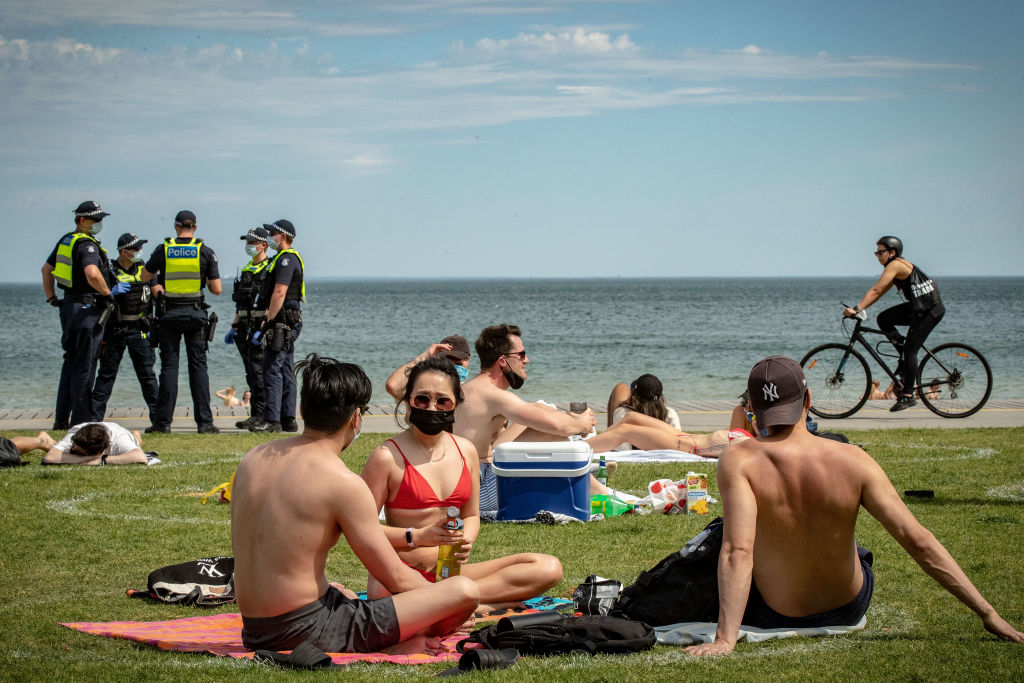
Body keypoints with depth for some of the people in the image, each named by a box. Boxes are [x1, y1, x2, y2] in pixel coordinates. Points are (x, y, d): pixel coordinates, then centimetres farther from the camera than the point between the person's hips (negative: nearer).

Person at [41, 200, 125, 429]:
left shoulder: (65, 241, 14)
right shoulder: (86, 244, -16)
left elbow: (47, 269, 24)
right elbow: (92, 274, -32)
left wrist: (51, 297, 27)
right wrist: (109, 292, -16)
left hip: (68, 306, 9)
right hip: (87, 308, -9)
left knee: (71, 362, 16)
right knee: (84, 366, -5)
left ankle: (61, 418, 18)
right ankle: (80, 420, -3)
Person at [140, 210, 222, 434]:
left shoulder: (163, 250, -1)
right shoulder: (205, 252, -2)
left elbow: (145, 277, 12)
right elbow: (216, 289, -3)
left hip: (169, 314, 0)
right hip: (195, 314, 0)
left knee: (169, 366, 4)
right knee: (198, 365, 3)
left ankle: (163, 421, 2)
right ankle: (204, 422, 0)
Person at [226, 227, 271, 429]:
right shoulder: (247, 269, 18)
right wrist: (234, 327, 20)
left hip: (261, 327, -9)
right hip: (246, 328, 9)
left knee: (257, 370, -11)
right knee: (251, 373, 9)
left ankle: (259, 415, -9)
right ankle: (257, 414, 13)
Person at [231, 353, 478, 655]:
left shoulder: (253, 458, 6)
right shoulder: (343, 482, -15)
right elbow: (396, 578, -9)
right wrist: (445, 602, 11)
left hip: (255, 633, 8)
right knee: (465, 591, -13)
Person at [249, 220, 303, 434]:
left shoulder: (286, 259, -13)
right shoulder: (285, 259, 21)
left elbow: (279, 294, -20)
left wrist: (267, 324, -20)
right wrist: (267, 321, 20)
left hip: (282, 323, -11)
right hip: (288, 324, 11)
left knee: (272, 370, -11)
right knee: (285, 372, 10)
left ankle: (272, 420, -12)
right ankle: (288, 420, 11)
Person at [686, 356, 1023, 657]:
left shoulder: (739, 461, -23)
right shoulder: (852, 460, -17)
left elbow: (737, 551, -35)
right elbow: (917, 540, -20)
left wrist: (724, 640, -39)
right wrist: (988, 614, -17)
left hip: (774, 618, -2)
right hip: (849, 609, 2)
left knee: (715, 532, 29)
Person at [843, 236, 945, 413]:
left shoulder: (895, 265, -14)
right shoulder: (898, 266, 16)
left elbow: (876, 290, -22)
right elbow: (879, 292, 17)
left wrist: (856, 309, -26)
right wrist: (858, 308, 11)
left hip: (930, 309, -10)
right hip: (918, 307, 10)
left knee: (910, 350, -9)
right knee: (884, 319, 6)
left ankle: (908, 396, -5)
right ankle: (905, 356, 11)